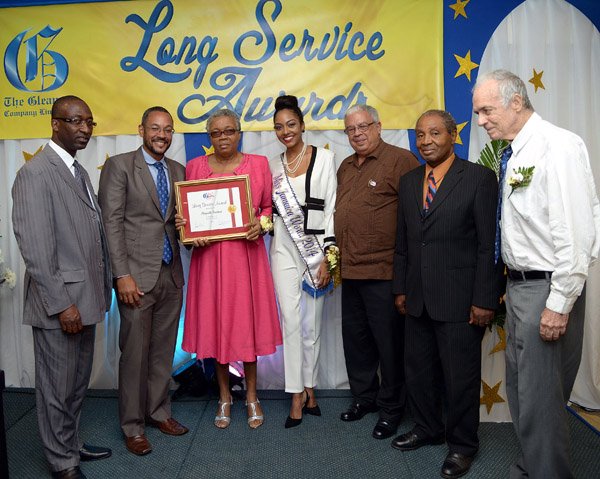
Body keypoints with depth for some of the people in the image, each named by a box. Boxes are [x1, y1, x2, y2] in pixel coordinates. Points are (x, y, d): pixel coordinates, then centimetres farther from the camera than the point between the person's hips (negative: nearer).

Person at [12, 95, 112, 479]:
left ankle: (72, 443, 37)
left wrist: (102, 289, 12)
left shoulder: (81, 172, 13)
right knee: (57, 386, 8)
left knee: (78, 382, 19)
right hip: (60, 303, -8)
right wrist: (61, 304, -18)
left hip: (86, 299, 8)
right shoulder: (36, 173, -13)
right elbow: (35, 248, -18)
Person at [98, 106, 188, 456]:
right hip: (137, 274, -5)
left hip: (171, 273, 5)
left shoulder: (178, 171, 13)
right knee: (135, 352, 3)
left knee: (164, 350, 13)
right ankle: (132, 425, 18)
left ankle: (159, 411, 29)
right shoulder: (119, 166, -2)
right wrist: (122, 275, -14)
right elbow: (112, 222, -8)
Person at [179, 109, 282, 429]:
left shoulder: (258, 163, 4)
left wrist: (260, 224, -12)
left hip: (247, 254, -1)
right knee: (216, 324, 8)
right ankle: (224, 396, 27)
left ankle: (251, 396, 25)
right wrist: (182, 223, -9)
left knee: (248, 322, 6)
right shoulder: (194, 167, 5)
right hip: (209, 255, 1)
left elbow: (268, 206, 8)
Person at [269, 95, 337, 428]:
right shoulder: (273, 165, 10)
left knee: (312, 322, 7)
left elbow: (330, 208, -4)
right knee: (291, 320, -1)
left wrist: (327, 257, -9)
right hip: (284, 248, 2)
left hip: (316, 246, -2)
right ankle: (298, 394, 9)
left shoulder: (323, 158, 0)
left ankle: (308, 385, 24)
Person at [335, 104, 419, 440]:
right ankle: (364, 396, 35)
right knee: (355, 339, 17)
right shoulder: (346, 167, 16)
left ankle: (391, 408, 22)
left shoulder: (401, 160, -9)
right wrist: (337, 251, 15)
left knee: (389, 342, 5)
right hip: (350, 271, 8)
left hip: (384, 271, -7)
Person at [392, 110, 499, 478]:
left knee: (460, 376, 8)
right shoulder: (409, 181, 10)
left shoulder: (479, 178, -7)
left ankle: (462, 444, 28)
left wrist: (484, 300, -13)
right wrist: (401, 289, 11)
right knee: (418, 369, 17)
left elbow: (489, 244, -10)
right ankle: (427, 428, 39)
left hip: (459, 299, -5)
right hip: (418, 298, 6)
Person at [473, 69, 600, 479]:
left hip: (547, 288, -9)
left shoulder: (558, 146, -16)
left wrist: (559, 304, -21)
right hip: (519, 283, 9)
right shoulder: (513, 154, 10)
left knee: (540, 397, 0)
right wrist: (512, 284, 11)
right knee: (519, 387, 19)